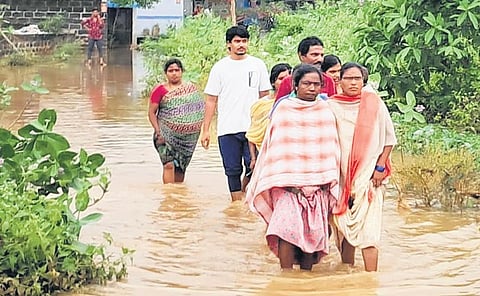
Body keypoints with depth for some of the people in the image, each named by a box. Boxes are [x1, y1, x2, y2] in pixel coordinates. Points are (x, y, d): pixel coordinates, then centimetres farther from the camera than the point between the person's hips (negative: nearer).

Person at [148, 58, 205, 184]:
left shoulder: (191, 89, 8)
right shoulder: (160, 90, 0)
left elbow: (199, 109, 14)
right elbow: (151, 112, 0)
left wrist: (195, 129, 3)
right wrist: (158, 131, -11)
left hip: (186, 136, 3)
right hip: (166, 134, -3)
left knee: (180, 167, 9)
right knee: (169, 165, -15)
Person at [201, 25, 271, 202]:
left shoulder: (257, 65, 7)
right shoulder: (220, 67, 5)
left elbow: (265, 97, 12)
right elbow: (211, 101, 6)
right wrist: (205, 130, 2)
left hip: (253, 128, 0)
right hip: (227, 129, 0)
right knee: (233, 171, 5)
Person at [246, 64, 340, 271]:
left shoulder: (325, 111, 10)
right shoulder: (283, 109, 5)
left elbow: (331, 147, 11)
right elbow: (276, 146, 4)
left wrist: (330, 179, 3)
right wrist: (281, 178, -2)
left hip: (318, 181, 2)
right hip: (288, 180, -2)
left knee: (313, 230, 1)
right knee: (287, 225, -15)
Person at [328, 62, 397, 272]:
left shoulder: (375, 104, 2)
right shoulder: (331, 106, 5)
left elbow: (389, 139, 7)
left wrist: (380, 167, -1)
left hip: (368, 176, -2)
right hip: (340, 176, 2)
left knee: (368, 229, -11)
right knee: (343, 228, 4)